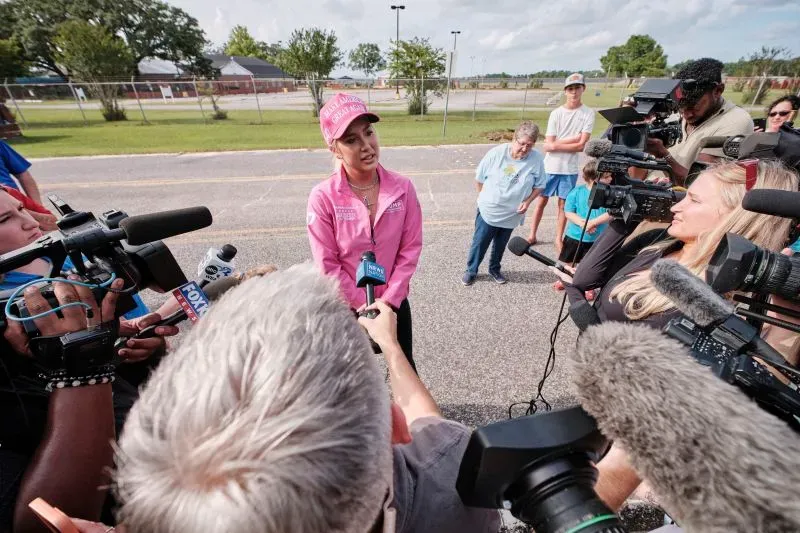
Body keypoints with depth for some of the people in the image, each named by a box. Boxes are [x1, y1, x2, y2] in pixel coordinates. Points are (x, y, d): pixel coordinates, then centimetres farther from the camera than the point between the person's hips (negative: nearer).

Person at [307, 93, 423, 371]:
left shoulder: (402, 187, -12)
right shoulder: (323, 197, -19)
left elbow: (410, 248, -8)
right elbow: (327, 265, -15)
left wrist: (388, 299, -12)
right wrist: (364, 305, -12)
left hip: (394, 302, 2)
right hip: (347, 308, -1)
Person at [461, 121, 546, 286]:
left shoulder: (537, 159, -13)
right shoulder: (496, 153, -17)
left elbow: (539, 185, 1)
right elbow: (479, 179, -5)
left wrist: (527, 201, -14)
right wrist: (486, 198, 0)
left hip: (511, 215, 2)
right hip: (488, 211, -2)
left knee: (500, 245, 19)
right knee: (479, 243, 9)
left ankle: (494, 269, 42)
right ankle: (471, 270, 28)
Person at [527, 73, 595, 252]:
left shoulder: (588, 113, -3)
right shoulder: (556, 113, -2)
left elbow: (581, 145, -10)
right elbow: (548, 145, -9)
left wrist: (556, 144, -12)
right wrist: (574, 138, -10)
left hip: (570, 168, 0)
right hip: (550, 166, 0)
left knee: (563, 204, 7)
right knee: (541, 200, 9)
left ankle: (558, 239, 19)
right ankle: (532, 235, 21)